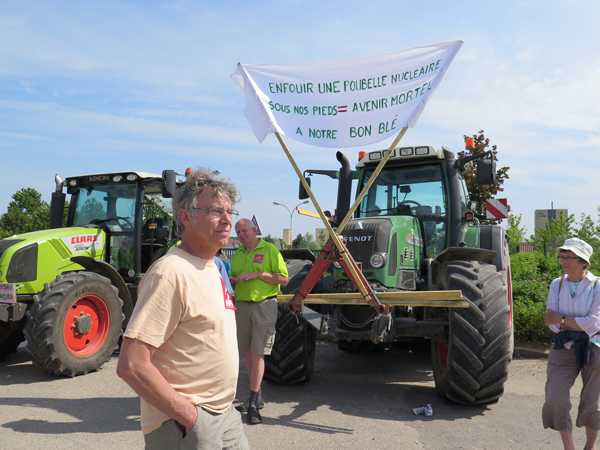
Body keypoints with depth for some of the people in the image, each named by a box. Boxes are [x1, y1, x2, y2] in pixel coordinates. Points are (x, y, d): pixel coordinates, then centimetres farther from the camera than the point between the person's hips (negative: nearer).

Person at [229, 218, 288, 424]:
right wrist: (232, 280, -3)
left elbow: (283, 278, -9)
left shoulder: (269, 250, -5)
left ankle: (253, 402, -3)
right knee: (248, 352, 11)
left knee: (258, 353, -7)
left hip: (264, 305, -6)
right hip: (241, 305, 6)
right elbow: (234, 280, 21)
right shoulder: (237, 254, 14)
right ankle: (256, 396, 23)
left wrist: (257, 274, -17)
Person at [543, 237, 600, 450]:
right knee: (555, 399, -5)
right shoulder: (557, 285, 0)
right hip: (564, 347, 2)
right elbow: (553, 324, -4)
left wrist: (562, 319, -15)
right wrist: (581, 324, -16)